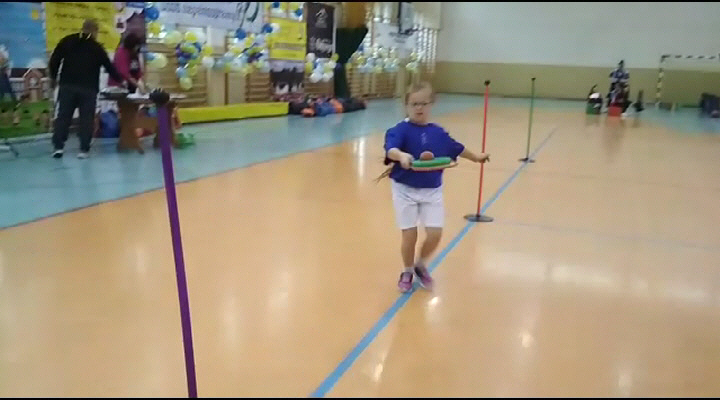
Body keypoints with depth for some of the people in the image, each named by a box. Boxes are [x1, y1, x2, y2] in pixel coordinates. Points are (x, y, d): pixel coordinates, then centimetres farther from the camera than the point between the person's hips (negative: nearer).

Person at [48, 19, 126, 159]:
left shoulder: (67, 41, 10)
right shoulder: (97, 47, 5)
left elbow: (54, 59, 7)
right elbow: (109, 66, 9)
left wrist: (53, 77, 18)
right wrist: (120, 80, 23)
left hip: (67, 85, 2)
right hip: (88, 88, -2)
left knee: (63, 116, 5)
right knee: (86, 118, 2)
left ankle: (58, 147, 0)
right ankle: (84, 149, -2)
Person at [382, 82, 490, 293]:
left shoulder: (438, 133, 3)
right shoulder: (400, 130, -13)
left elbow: (456, 148, 21)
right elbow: (390, 149, -32)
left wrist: (476, 157, 35)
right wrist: (401, 156, -55)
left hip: (432, 191, 4)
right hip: (405, 190, -4)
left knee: (435, 234, -2)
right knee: (409, 235, 0)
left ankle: (421, 265, 28)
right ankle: (407, 271, 27)